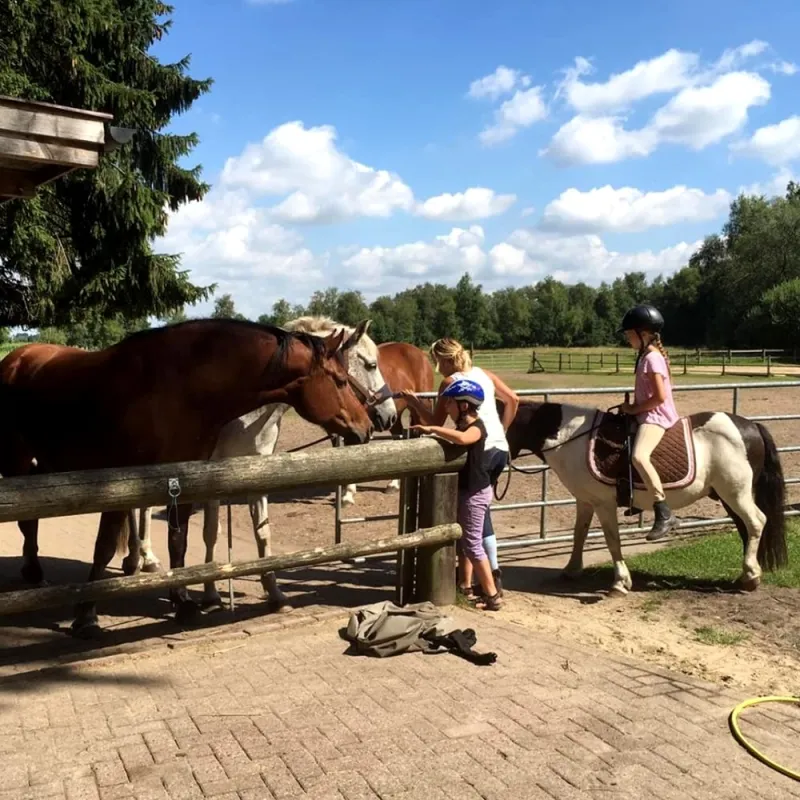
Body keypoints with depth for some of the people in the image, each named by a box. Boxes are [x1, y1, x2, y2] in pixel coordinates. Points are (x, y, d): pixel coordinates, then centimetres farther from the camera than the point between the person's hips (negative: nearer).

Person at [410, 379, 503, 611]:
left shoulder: (476, 427, -23)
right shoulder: (460, 425, 9)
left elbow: (462, 438, -45)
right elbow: (435, 422, 22)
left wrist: (432, 429, -42)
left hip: (475, 493, -10)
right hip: (463, 490, 10)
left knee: (472, 544, -5)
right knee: (462, 540, 19)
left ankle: (492, 596, 2)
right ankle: (465, 588, 32)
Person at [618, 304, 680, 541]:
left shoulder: (652, 358, -15)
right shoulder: (646, 356, 15)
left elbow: (660, 397, -22)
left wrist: (634, 409, -13)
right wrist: (632, 406, 10)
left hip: (656, 416, -12)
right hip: (647, 414, 12)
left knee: (639, 456, -34)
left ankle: (664, 513, -31)